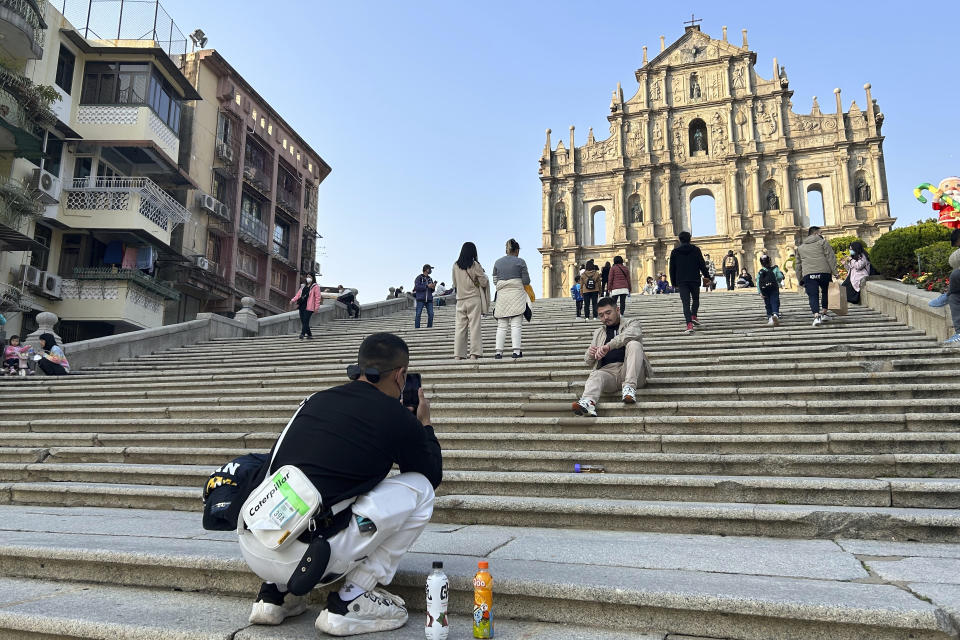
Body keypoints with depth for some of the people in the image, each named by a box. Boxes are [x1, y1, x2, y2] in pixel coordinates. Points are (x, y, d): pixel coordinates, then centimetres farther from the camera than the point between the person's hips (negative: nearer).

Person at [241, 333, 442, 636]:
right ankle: (351, 602, 7)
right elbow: (433, 476, 17)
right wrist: (424, 424, 33)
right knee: (419, 489, 5)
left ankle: (274, 593, 23)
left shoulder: (316, 399, 13)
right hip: (302, 556, -7)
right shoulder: (399, 419, -2)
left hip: (251, 548, 7)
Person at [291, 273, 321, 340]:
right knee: (303, 321, 7)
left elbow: (318, 297, -6)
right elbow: (298, 294, 19)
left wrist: (316, 307, -13)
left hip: (308, 307, -7)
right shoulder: (303, 286, 20)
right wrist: (293, 300, 2)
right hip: (301, 306, 7)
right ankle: (309, 335, 18)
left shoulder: (315, 287, -1)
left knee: (305, 321, -13)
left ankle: (302, 335, -15)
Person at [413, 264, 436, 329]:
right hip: (420, 299, -4)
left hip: (429, 299, 5)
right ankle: (417, 328, -1)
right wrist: (427, 286, -15)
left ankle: (429, 328, 4)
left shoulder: (430, 279, 16)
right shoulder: (419, 277, 1)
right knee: (418, 314, -6)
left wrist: (433, 287, -4)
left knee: (431, 314, -5)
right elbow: (417, 287, -13)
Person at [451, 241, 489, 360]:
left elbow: (455, 284, 12)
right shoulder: (475, 265, -7)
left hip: (460, 300, 3)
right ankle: (474, 353, -4)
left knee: (459, 327, 4)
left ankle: (458, 354, 1)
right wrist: (485, 277, 16)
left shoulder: (455, 265, 3)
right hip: (474, 299, -3)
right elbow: (484, 283, -3)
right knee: (474, 326, -1)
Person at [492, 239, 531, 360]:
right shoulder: (520, 261, -1)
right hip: (517, 294, -3)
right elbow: (526, 281, -2)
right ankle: (516, 351, -9)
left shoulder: (497, 262, 10)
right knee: (516, 324, -4)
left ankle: (499, 351, 0)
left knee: (501, 325, 5)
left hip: (502, 295, 3)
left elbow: (495, 281, 11)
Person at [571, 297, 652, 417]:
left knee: (634, 344, -26)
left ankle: (629, 386, -36)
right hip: (608, 371, 2)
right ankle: (588, 402, -60)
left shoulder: (631, 322, 18)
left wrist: (609, 346, -25)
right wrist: (590, 354, -2)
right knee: (596, 375, -31)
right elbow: (589, 362, 25)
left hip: (628, 370, -2)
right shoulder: (598, 332, 29)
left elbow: (632, 334, -10)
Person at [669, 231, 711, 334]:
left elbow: (672, 269, 7)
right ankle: (693, 316, 1)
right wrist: (706, 276, 10)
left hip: (681, 281, 0)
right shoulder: (696, 249, 2)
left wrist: (674, 283, 13)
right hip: (694, 280, 0)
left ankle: (689, 324, -15)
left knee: (686, 303, -4)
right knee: (695, 299, 20)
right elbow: (702, 265, 1)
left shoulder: (674, 251, 5)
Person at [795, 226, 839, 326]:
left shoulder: (800, 247, 22)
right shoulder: (822, 242, 8)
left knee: (813, 296, -4)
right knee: (826, 292, 20)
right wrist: (834, 272, -4)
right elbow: (830, 257, -2)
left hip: (808, 275, 2)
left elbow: (798, 265, 23)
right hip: (824, 272, -2)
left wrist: (800, 280, 27)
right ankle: (823, 313, 21)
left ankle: (816, 316, -22)